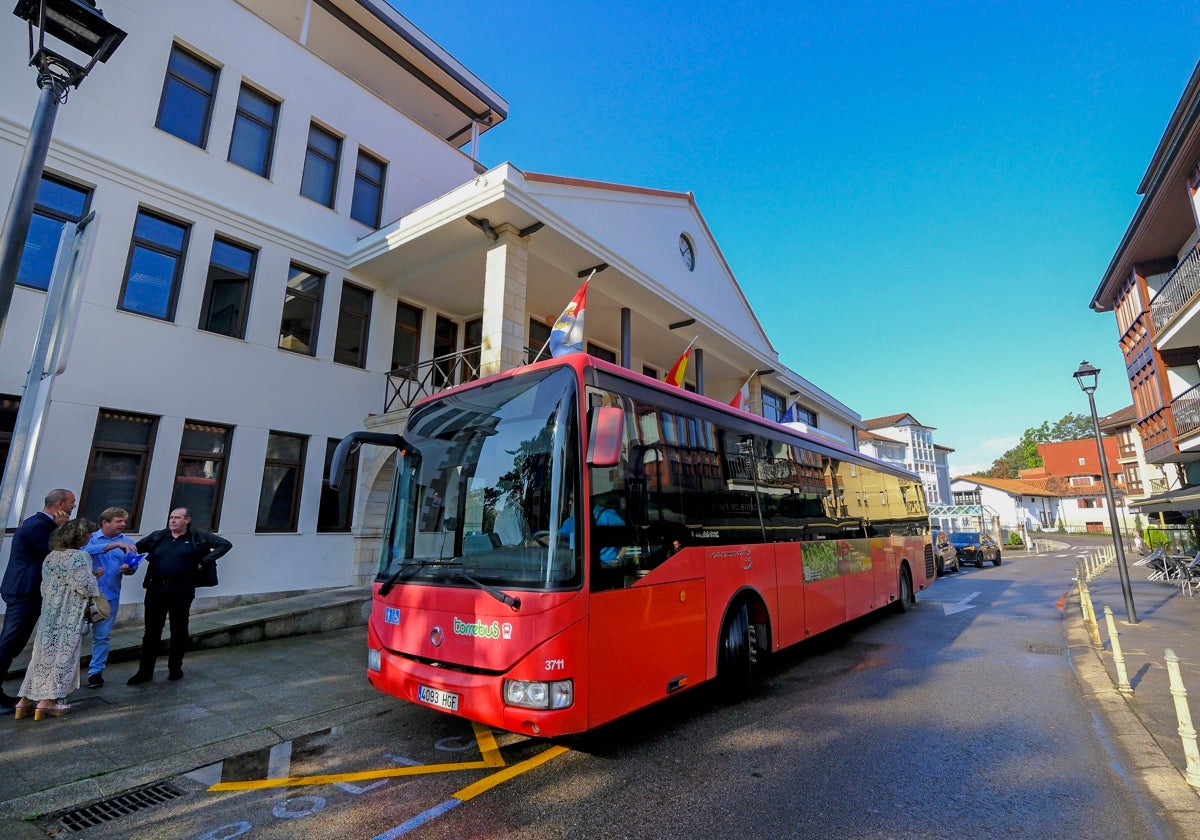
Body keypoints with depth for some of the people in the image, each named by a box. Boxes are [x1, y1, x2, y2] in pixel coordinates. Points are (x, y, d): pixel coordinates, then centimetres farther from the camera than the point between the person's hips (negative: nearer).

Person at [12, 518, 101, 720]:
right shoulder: (81, 557, -16)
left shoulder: (51, 556, 8)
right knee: (63, 655, 1)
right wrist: (94, 577, 0)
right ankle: (48, 701, 3)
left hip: (48, 614, 7)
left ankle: (26, 699, 17)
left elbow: (46, 585, 14)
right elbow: (84, 586, -19)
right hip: (69, 618, -7)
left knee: (43, 654, 13)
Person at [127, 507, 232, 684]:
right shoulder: (157, 536, 10)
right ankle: (145, 671, 20)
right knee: (152, 631, 8)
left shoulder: (198, 537, 1)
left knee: (179, 630, 9)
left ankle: (175, 668, 23)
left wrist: (204, 562, -6)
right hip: (156, 589, 2)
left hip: (182, 591, -2)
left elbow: (225, 544, -1)